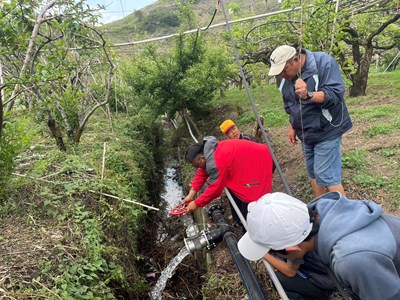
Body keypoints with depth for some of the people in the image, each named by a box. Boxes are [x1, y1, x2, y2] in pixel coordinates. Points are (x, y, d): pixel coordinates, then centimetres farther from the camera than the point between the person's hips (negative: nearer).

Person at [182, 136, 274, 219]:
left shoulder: (215, 163, -31)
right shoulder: (206, 152, -1)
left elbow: (214, 189, -24)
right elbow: (201, 174, 4)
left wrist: (196, 204, -13)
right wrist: (190, 195, -1)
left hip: (259, 163, -10)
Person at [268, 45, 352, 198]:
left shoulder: (324, 62, -17)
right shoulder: (286, 78, 1)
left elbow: (336, 94, -26)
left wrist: (309, 95, -41)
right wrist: (292, 127, 11)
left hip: (327, 131, -6)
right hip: (306, 133, 6)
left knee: (326, 175, -9)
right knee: (313, 173, 13)